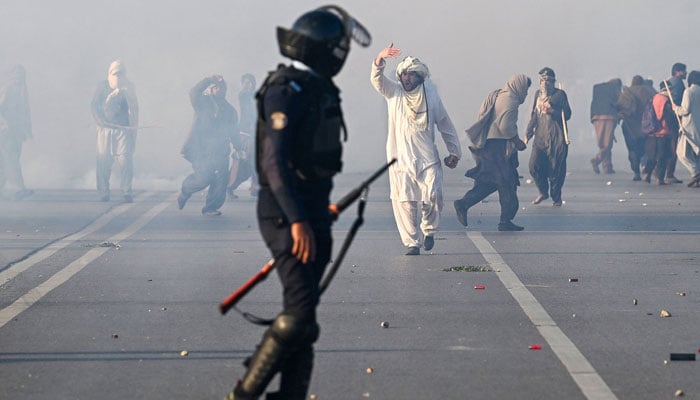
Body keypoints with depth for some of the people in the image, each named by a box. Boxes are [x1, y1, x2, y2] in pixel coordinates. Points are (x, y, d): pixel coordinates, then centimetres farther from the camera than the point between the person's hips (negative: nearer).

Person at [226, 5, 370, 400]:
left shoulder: (319, 89, 15)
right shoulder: (286, 91, -16)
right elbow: (274, 161, -24)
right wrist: (297, 221, -29)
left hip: (312, 216, 10)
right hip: (287, 217, -10)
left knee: (304, 321, 10)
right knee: (299, 311, -16)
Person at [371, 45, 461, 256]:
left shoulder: (431, 96, 9)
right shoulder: (394, 92, 7)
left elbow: (445, 125, 14)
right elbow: (377, 79, -11)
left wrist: (454, 152, 11)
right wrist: (380, 59, -30)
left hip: (427, 159, 0)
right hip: (401, 159, 0)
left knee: (432, 198, -10)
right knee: (404, 203, -5)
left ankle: (429, 230, 18)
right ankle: (412, 243, 5)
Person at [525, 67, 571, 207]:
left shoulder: (560, 94, 0)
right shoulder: (538, 94, 15)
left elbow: (567, 115, -1)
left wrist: (552, 111, -17)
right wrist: (528, 133, 19)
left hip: (556, 138, -4)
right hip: (540, 136, 4)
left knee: (556, 169, -3)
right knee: (534, 166, -6)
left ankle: (556, 197, 12)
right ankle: (543, 192, 16)